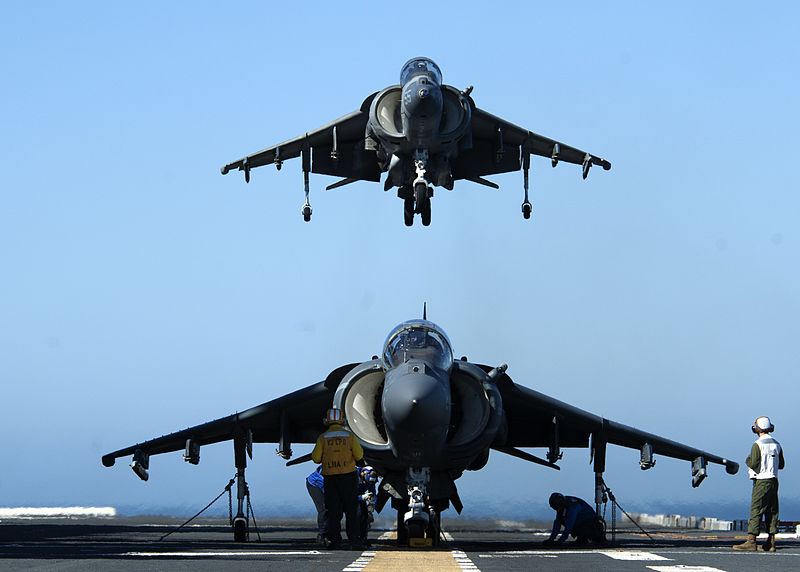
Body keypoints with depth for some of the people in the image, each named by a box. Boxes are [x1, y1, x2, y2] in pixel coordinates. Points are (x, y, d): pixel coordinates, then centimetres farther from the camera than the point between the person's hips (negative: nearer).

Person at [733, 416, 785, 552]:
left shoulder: (757, 445, -12)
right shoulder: (776, 444, 10)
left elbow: (753, 464, -18)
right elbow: (781, 464, 15)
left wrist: (748, 460, 3)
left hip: (761, 481, -7)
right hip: (773, 481, 7)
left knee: (756, 511, -8)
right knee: (772, 512, 8)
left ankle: (751, 542, -13)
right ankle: (771, 542, 8)